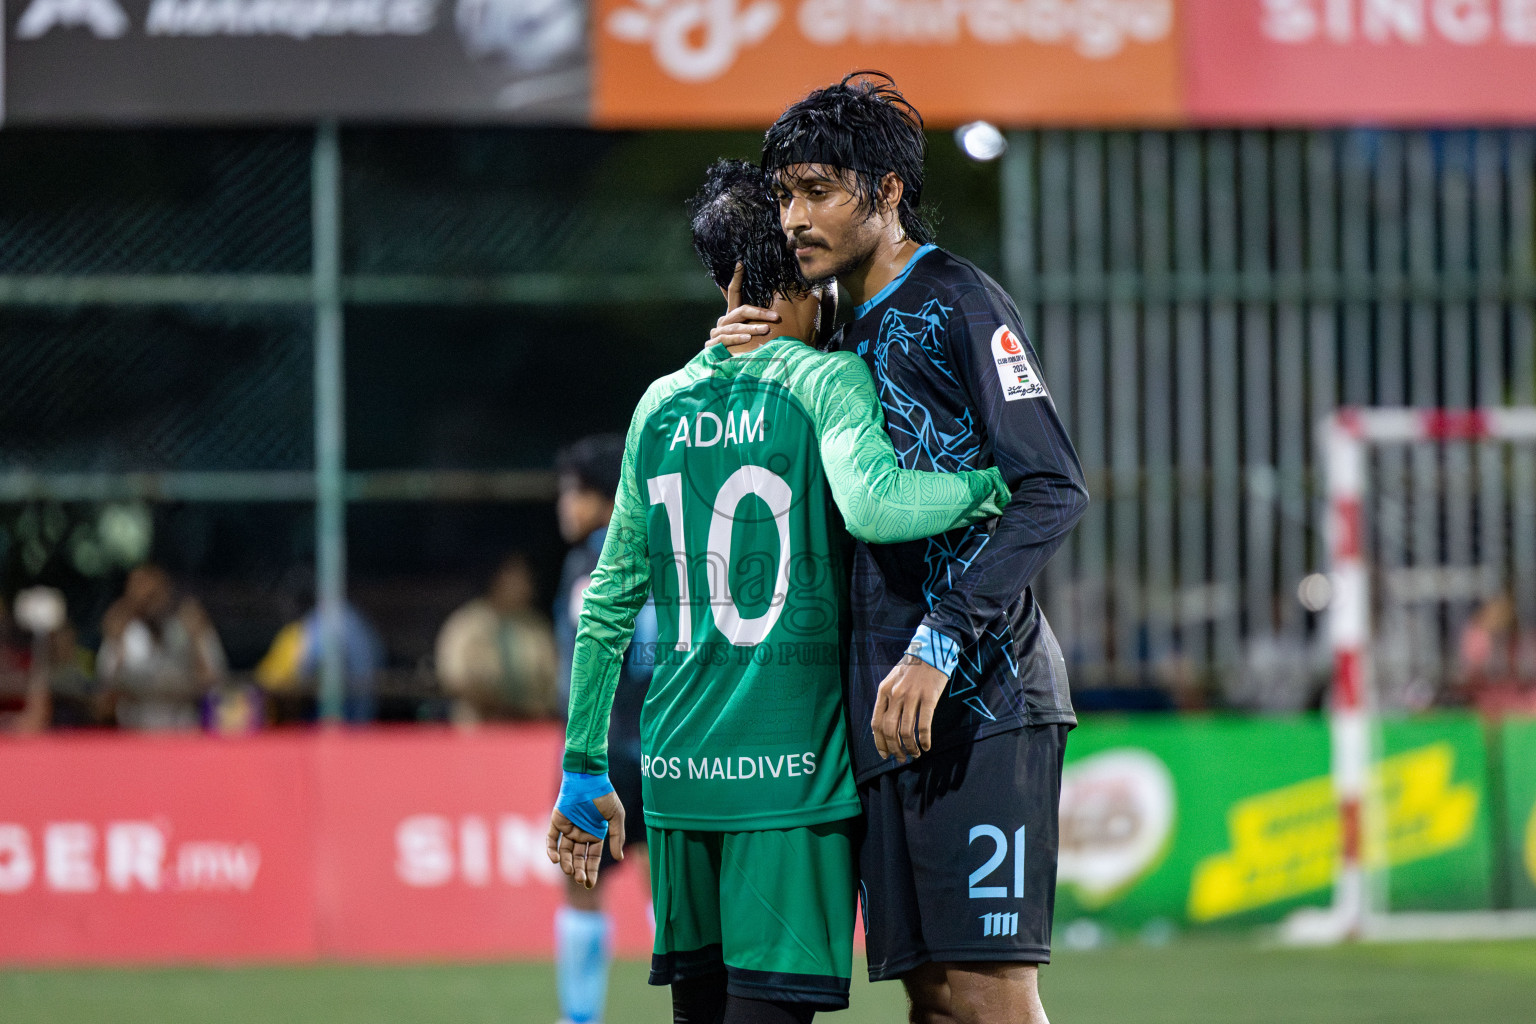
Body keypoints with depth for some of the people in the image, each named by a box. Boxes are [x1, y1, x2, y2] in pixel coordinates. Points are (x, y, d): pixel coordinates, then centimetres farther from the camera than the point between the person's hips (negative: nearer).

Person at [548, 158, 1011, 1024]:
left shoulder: (662, 405, 12)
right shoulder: (826, 382, -5)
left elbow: (610, 600, 16)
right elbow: (871, 504, -26)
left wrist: (586, 768, 21)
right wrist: (992, 485, -10)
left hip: (677, 765, 6)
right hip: (789, 763, -6)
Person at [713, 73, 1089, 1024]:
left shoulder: (959, 302, -4)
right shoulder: (853, 339, 21)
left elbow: (1053, 492, -13)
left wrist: (939, 645, -20)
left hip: (980, 697, -8)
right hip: (891, 715, 8)